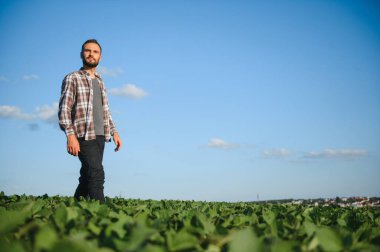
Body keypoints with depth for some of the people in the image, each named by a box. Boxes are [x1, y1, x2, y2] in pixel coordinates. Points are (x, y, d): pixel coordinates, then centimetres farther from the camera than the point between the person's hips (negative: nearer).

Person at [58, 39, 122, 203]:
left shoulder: (100, 82, 21)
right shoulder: (72, 78, 0)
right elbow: (64, 109, -8)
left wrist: (114, 132, 13)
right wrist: (70, 135, -18)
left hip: (100, 136, 7)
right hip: (84, 136, -7)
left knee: (87, 177, 8)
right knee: (97, 174, -18)